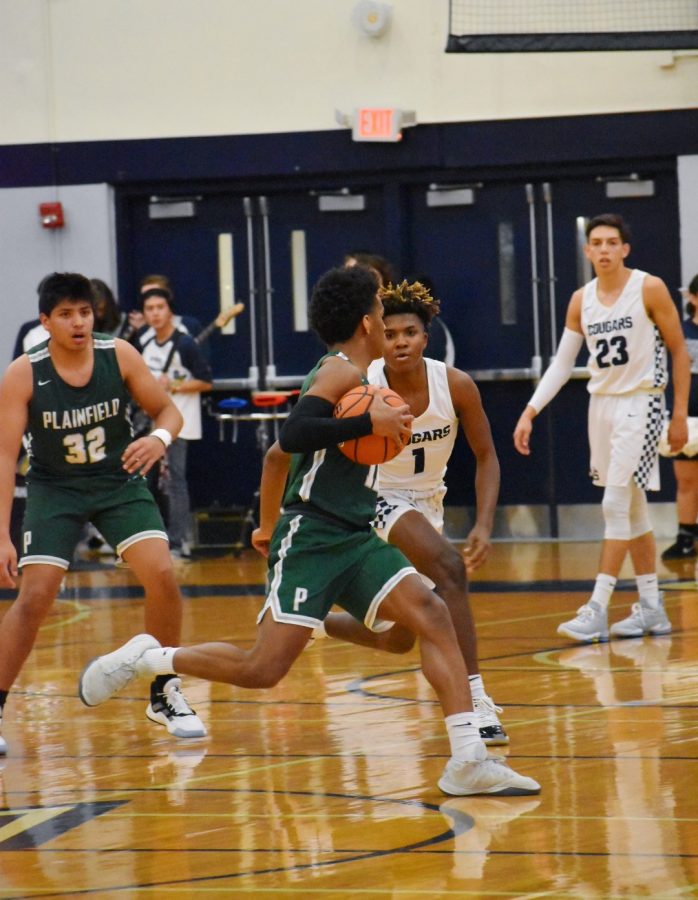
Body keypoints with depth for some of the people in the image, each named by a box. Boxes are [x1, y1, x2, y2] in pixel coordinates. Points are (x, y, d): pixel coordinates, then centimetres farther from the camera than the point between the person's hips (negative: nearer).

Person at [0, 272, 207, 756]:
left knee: (162, 576, -15)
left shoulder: (120, 356, -13)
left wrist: (160, 438, -28)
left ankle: (165, 696, 4)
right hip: (55, 489, -2)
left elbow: (169, 411, -3)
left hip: (119, 480, 2)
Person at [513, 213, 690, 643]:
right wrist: (530, 412, -1)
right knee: (633, 509, 11)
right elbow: (562, 364, 9)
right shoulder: (582, 300, 6)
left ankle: (598, 609, -12)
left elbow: (679, 351, -4)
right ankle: (652, 609, 17)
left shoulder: (649, 289, -9)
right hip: (602, 403, 6)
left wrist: (680, 415, -7)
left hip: (640, 403, -6)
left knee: (615, 505, -12)